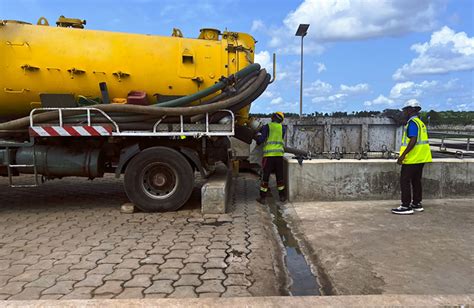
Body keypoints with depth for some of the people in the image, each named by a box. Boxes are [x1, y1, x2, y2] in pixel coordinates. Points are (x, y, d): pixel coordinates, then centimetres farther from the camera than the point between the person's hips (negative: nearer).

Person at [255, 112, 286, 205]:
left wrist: (258, 141, 12)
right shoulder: (282, 128, 9)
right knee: (280, 176, 15)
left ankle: (263, 198, 9)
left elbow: (260, 140, -9)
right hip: (279, 154, 3)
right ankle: (282, 196, 24)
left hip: (268, 154, -3)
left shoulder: (266, 127, -2)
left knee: (265, 176, 5)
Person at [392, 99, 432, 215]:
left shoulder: (412, 123, -14)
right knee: (416, 181, 15)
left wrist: (403, 155, -25)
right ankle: (417, 204, 22)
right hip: (420, 158, 10)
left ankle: (406, 206, -3)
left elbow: (413, 140, -23)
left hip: (412, 158, -10)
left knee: (405, 181, -5)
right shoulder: (420, 123, 16)